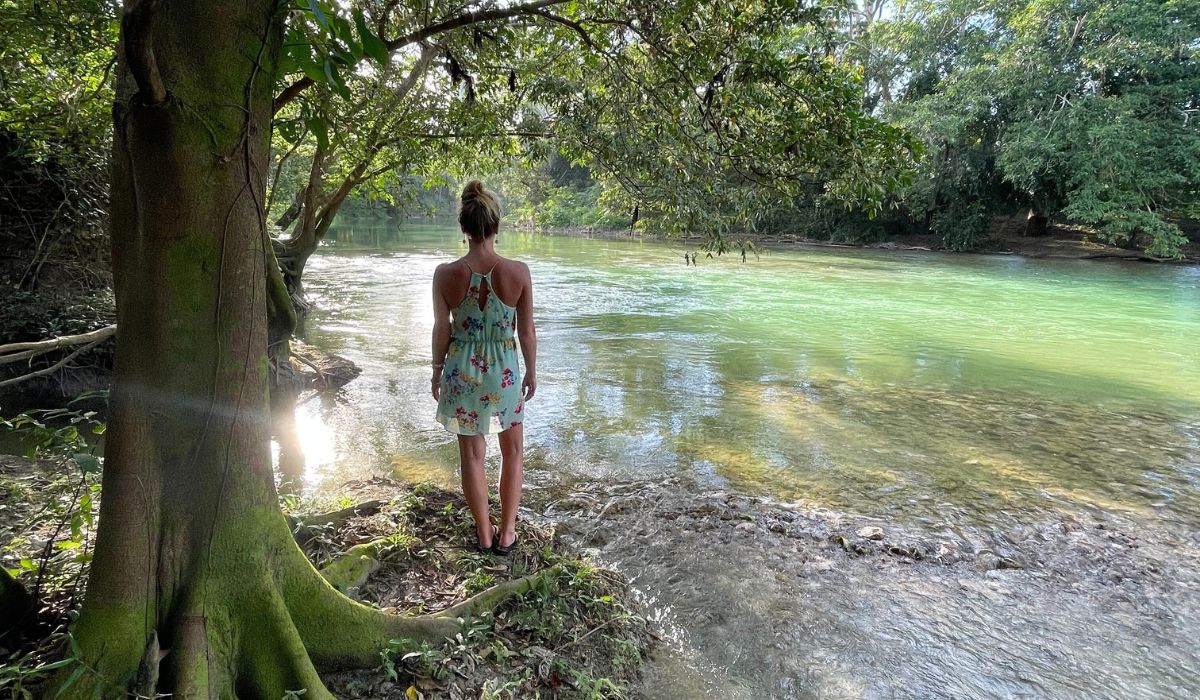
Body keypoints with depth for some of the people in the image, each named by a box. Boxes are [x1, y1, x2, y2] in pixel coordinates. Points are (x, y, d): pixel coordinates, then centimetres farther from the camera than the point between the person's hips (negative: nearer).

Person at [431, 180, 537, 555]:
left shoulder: (446, 274, -13)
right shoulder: (518, 272, -15)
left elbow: (442, 331, -3)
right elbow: (527, 331, -7)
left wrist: (438, 370, 13)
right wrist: (532, 372, 8)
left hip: (462, 372, 1)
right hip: (504, 372, 0)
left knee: (472, 455, 16)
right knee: (512, 452, 20)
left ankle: (484, 534, 30)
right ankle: (506, 533, 28)